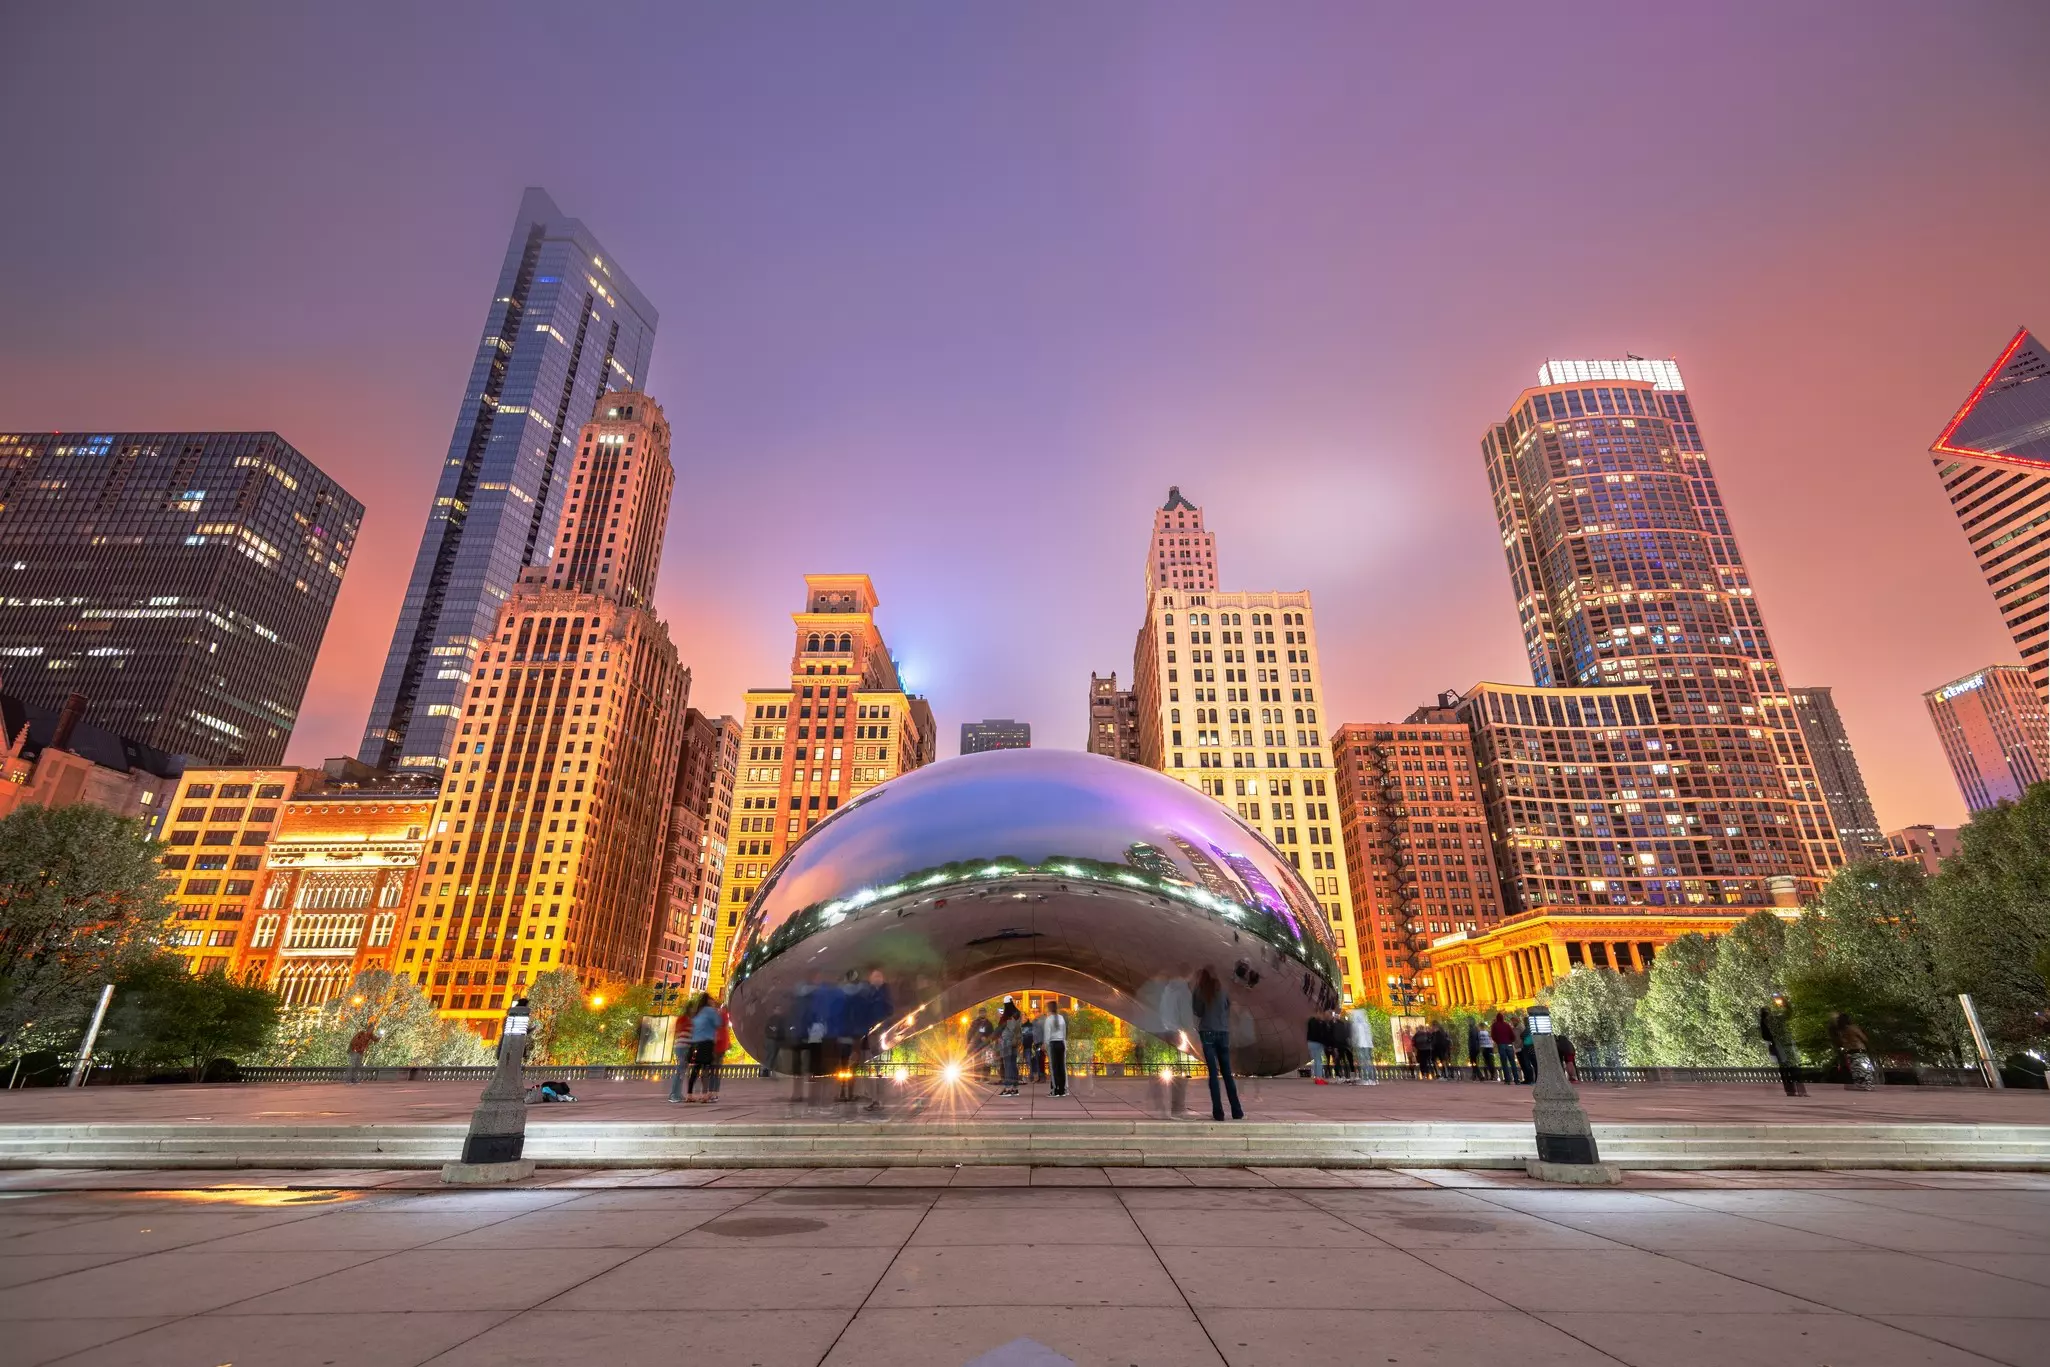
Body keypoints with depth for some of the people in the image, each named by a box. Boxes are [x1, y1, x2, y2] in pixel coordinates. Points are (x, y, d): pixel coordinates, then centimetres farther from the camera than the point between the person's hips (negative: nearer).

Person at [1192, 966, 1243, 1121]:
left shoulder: (1199, 991, -4)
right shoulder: (1223, 989, 1)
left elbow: (1198, 1012, -1)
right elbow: (1229, 1007, 8)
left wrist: (1193, 992, 4)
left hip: (1207, 1033, -2)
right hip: (1223, 1033, 2)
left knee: (1213, 1073, -1)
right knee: (1227, 1073, 9)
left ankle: (1218, 1112, -5)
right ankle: (1236, 1111, 8)